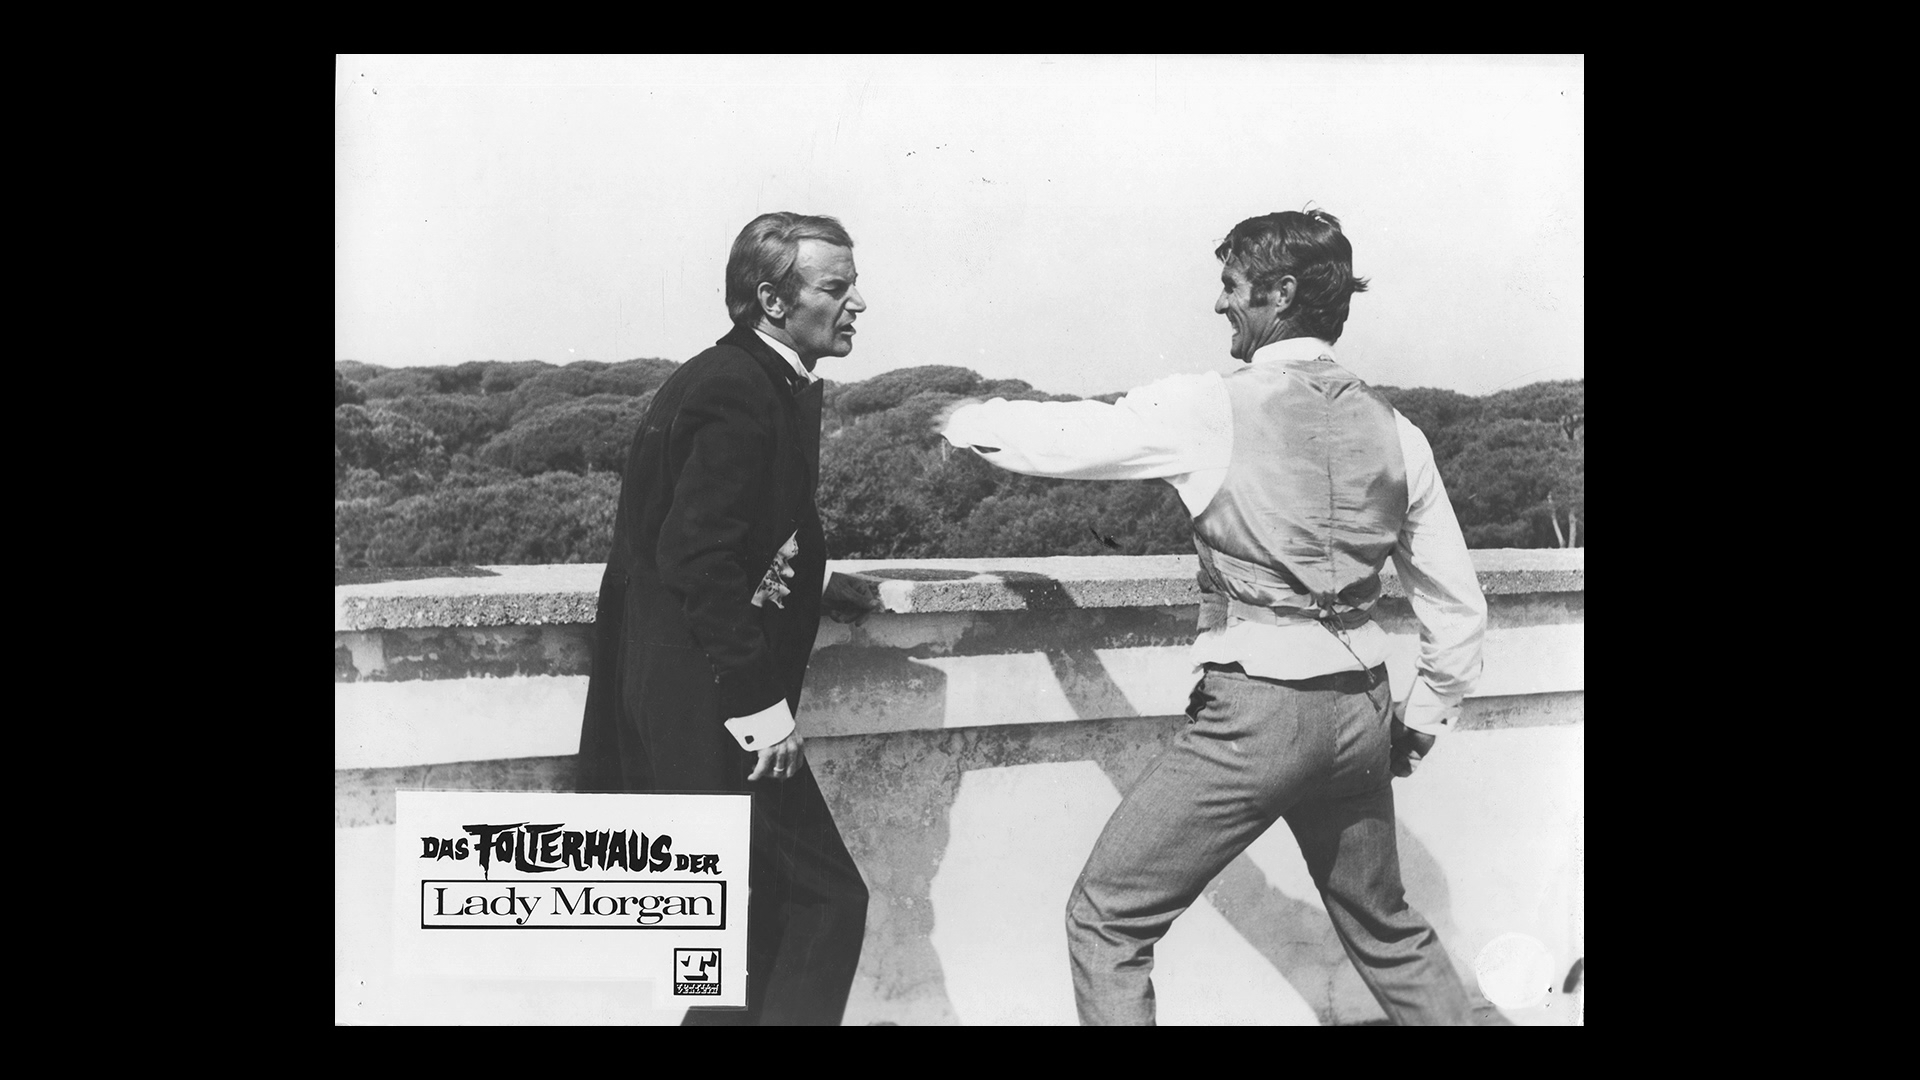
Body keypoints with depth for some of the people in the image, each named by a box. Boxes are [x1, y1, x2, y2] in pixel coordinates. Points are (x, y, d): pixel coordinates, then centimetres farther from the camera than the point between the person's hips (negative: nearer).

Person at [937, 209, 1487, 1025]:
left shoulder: (1211, 408, -10)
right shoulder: (1392, 430, 6)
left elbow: (1061, 438, -1)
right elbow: (1459, 606, 9)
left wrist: (963, 418, 19)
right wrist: (1421, 721, 21)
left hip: (1253, 710, -6)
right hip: (1359, 713, 7)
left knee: (1107, 919, 7)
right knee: (1384, 927, 28)